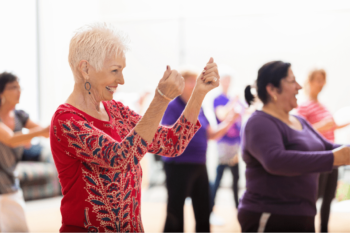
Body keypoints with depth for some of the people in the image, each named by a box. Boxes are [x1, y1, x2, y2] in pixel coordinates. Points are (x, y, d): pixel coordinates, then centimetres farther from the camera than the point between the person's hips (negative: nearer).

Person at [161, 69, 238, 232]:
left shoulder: (199, 109, 12)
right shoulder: (173, 107, -10)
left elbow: (211, 134, 16)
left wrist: (229, 122, 5)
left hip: (199, 166, 8)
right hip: (179, 166, -8)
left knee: (203, 213, 13)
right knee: (175, 214, -3)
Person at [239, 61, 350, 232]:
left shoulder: (299, 122, 13)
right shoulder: (260, 123, -15)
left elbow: (327, 148, 20)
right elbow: (275, 161, -32)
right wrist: (333, 159, -33)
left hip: (302, 218, 9)